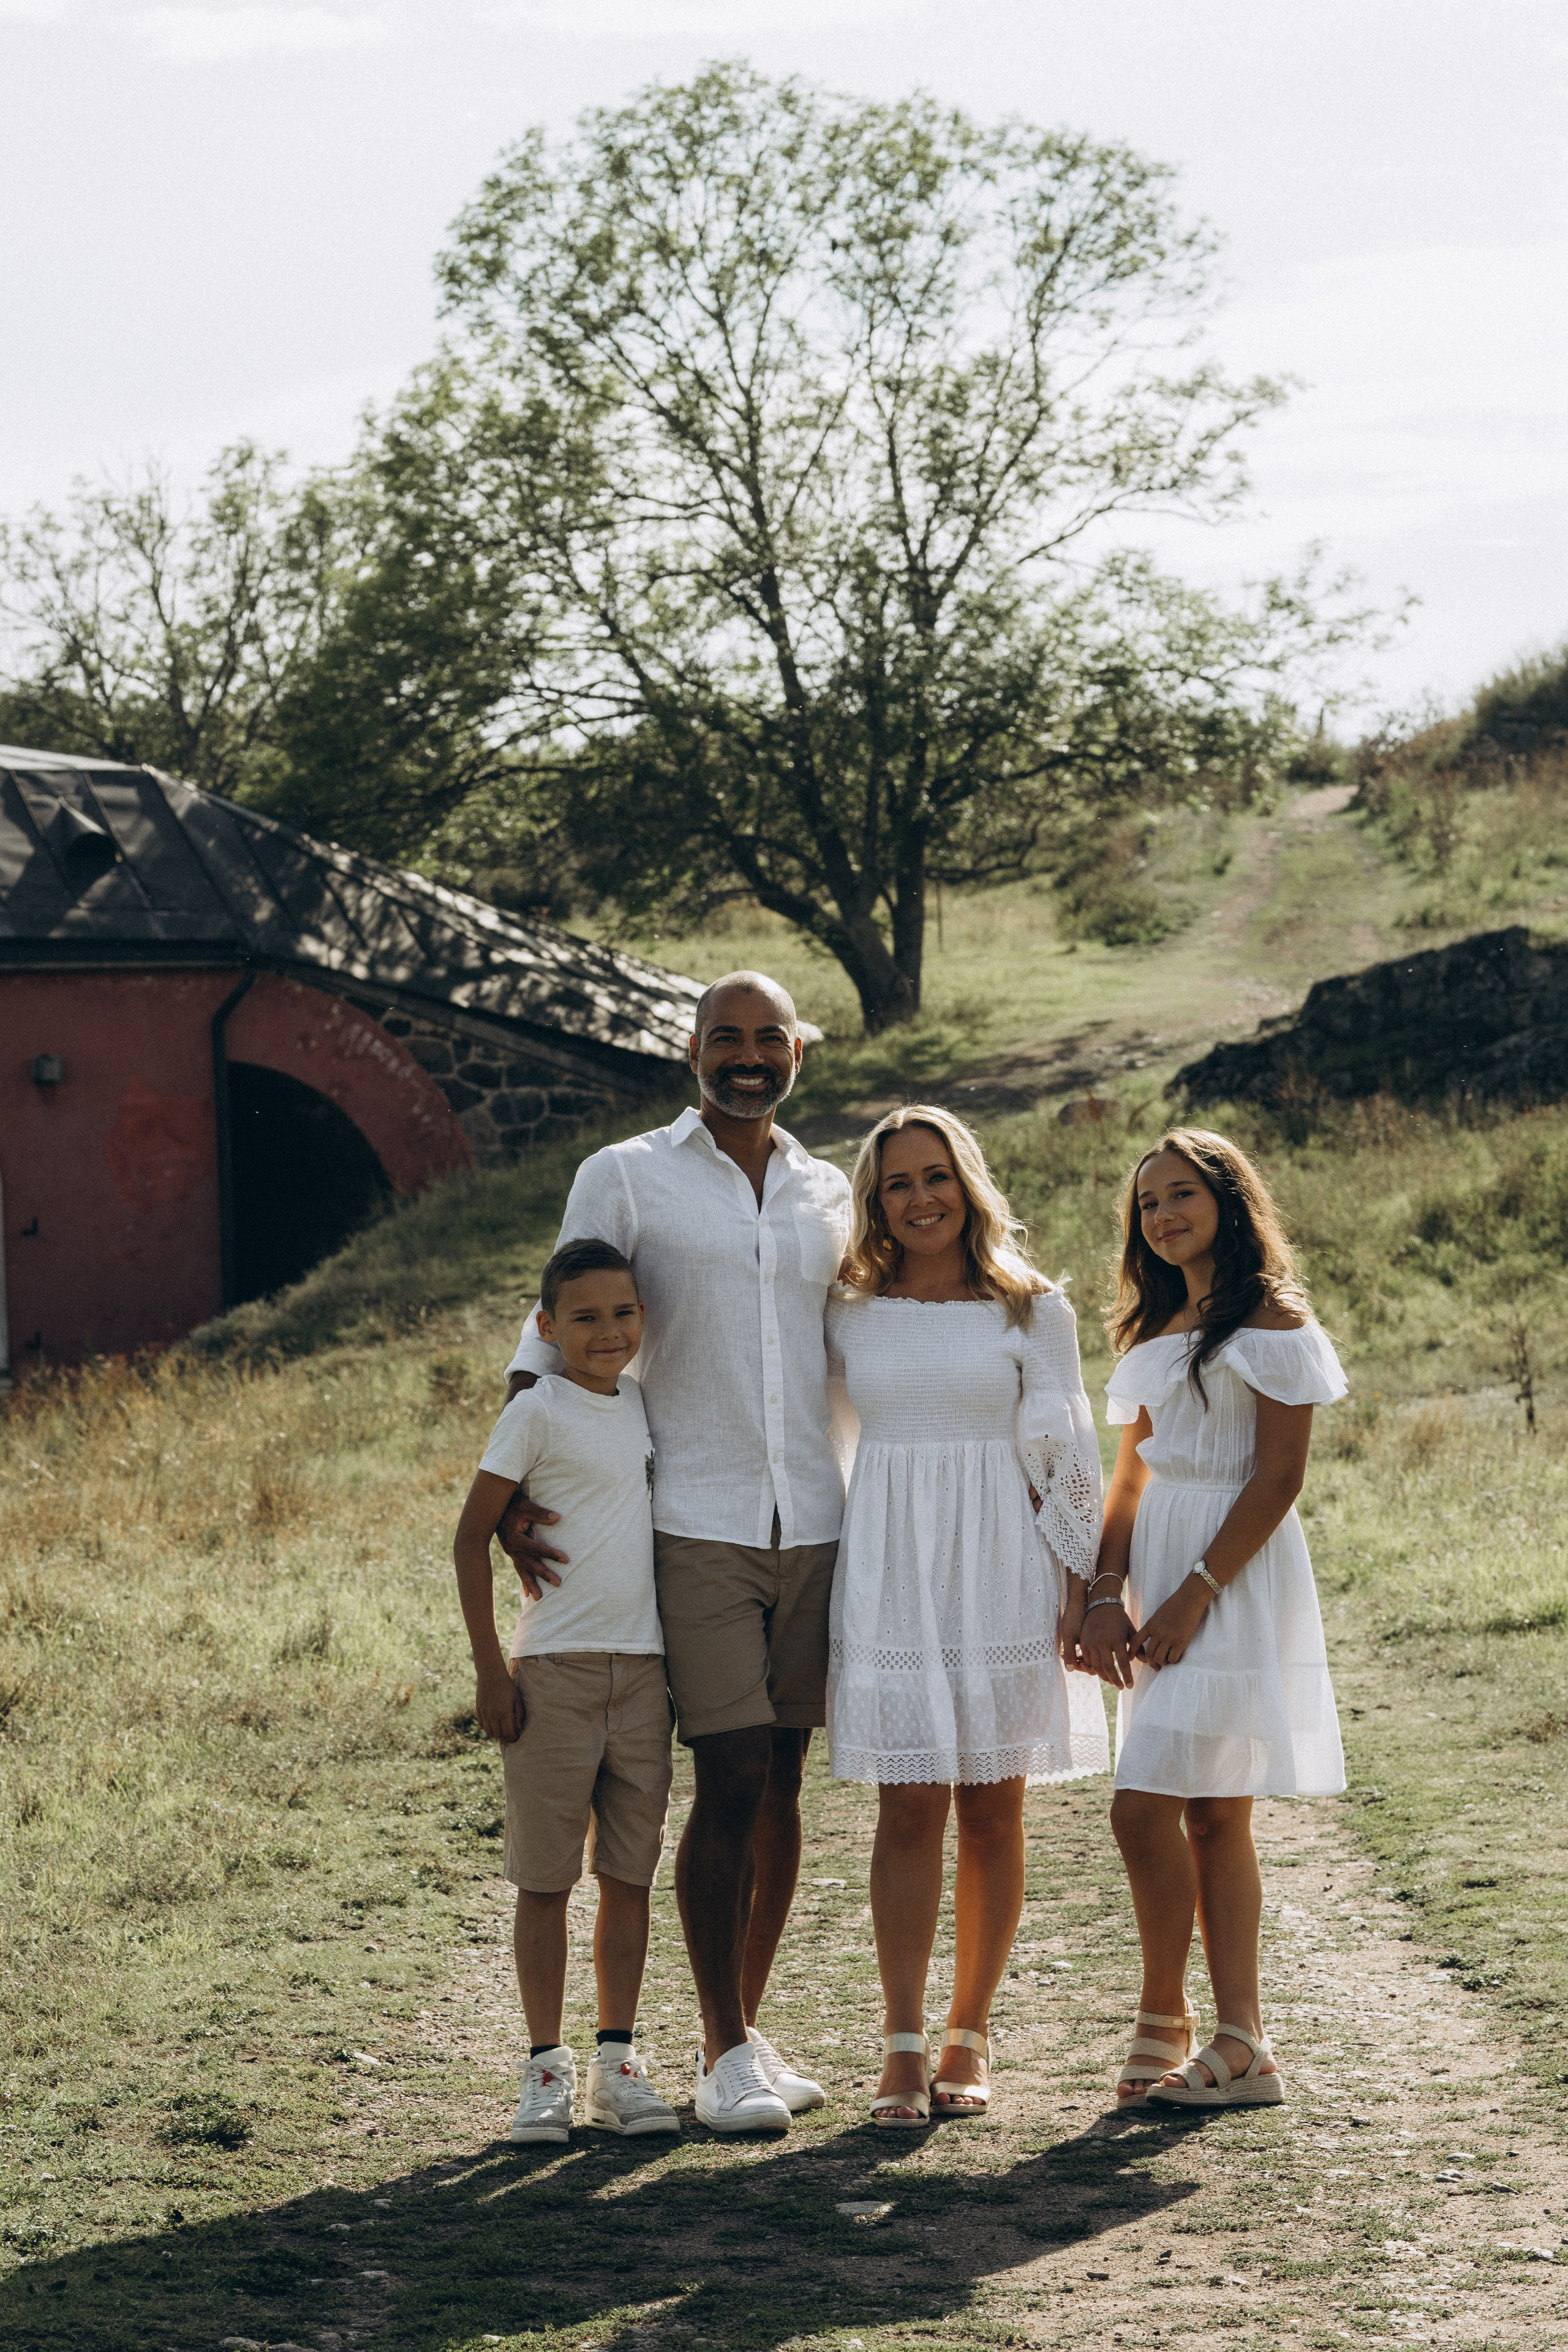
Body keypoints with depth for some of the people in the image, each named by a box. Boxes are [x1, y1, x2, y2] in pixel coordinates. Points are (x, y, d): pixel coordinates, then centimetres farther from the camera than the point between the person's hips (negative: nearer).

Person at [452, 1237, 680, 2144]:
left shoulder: (642, 1404, 10)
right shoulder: (539, 1411, -7)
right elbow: (473, 1535, -7)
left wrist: (682, 1660, 18)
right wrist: (491, 1670, -10)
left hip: (643, 1668, 5)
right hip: (556, 1669, -5)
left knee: (631, 1873, 7)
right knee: (546, 1876, 1)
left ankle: (619, 2064, 15)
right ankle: (547, 2068, 8)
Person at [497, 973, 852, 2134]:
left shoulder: (830, 1196, 13)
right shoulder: (625, 1178, 1)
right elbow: (556, 1339, 1)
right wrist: (514, 1494, -9)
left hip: (815, 1521, 4)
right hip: (697, 1525, -4)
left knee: (782, 1781, 7)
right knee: (730, 1782, -8)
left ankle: (748, 2026, 18)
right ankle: (724, 2052, 1)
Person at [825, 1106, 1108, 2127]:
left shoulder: (1035, 1311, 4)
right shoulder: (848, 1318, 7)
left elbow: (1064, 1454, 4)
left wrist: (1082, 1585, 1)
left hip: (1001, 1574, 0)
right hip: (891, 1574, 0)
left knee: (992, 1810, 4)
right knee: (910, 1809, -5)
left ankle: (970, 2036, 13)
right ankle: (904, 2046, -2)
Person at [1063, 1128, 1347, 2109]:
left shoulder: (1273, 1320, -7)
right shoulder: (1156, 1330, 16)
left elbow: (1280, 1475, -13)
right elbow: (1134, 1474, 14)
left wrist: (1196, 1593, -17)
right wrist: (1107, 1592, 0)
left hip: (1237, 1575, -8)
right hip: (1159, 1570, 8)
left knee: (1146, 1806, -13)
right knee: (1214, 1815, 7)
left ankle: (1164, 2021, 1)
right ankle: (1241, 2044, 9)